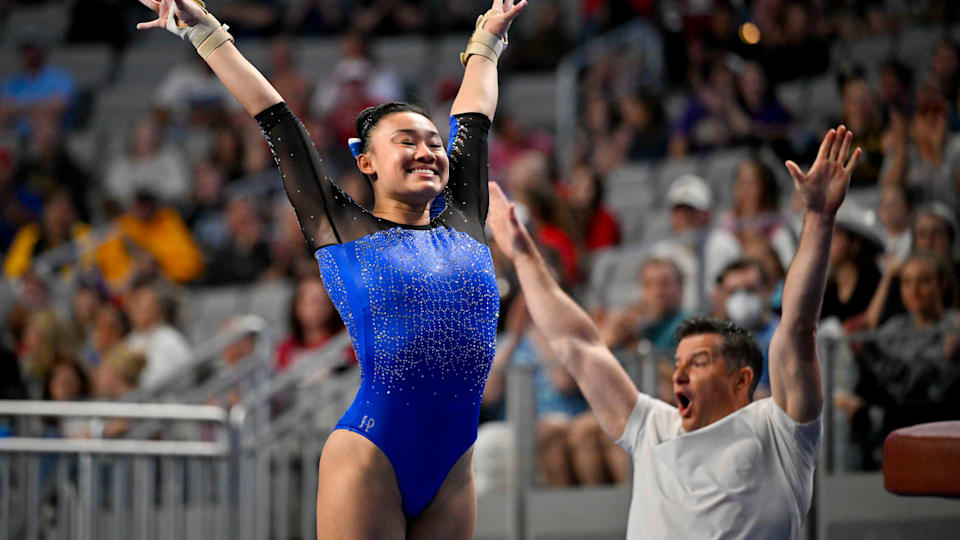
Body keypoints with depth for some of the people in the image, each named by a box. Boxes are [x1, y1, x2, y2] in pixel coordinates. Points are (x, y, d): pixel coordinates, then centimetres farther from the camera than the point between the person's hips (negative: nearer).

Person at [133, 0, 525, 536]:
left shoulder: (465, 223, 13)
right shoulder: (344, 228, 3)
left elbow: (473, 120, 28)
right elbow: (275, 120, 8)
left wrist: (486, 44, 41)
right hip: (370, 459, -4)